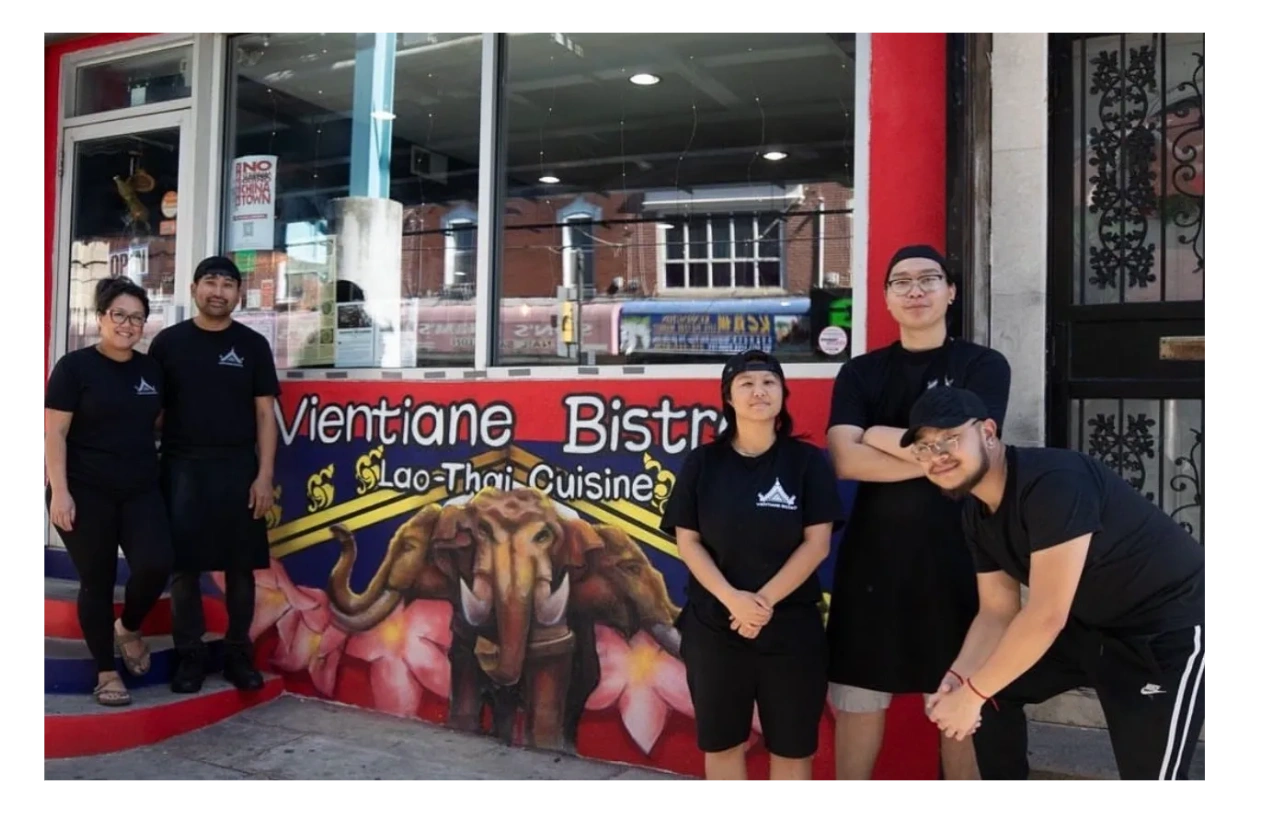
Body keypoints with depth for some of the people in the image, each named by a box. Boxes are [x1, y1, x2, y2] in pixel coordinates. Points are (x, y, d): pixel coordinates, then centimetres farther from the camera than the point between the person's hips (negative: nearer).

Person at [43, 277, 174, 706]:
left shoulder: (152, 370, 9)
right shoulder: (74, 366, -4)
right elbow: (55, 434, -7)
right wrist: (59, 491, -14)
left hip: (141, 491, 4)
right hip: (86, 492, -4)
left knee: (156, 565, -12)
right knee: (97, 579, 3)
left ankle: (129, 628, 19)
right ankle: (106, 672, 17)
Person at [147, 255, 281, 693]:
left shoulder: (253, 345, 5)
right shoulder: (168, 342, 5)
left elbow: (265, 414, 3)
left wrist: (265, 474, -5)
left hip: (238, 468, 0)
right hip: (182, 468, 0)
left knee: (240, 565, 5)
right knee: (183, 564, 3)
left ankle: (238, 651, 17)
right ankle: (189, 653, 15)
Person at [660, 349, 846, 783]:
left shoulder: (807, 460, -3)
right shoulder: (702, 462, -1)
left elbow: (817, 543, -7)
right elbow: (687, 541, -3)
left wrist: (765, 601, -16)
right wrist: (733, 599, -17)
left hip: (792, 625, -1)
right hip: (712, 624, 1)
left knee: (792, 747, 11)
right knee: (721, 743, 14)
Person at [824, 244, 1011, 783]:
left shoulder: (984, 366, 2)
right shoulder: (859, 373, 7)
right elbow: (845, 461, -8)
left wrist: (880, 435, -5)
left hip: (955, 553, -2)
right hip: (873, 552, 2)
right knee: (857, 692, 9)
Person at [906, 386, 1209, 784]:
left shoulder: (1052, 481, -30)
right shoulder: (977, 513, -2)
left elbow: (1047, 614, -33)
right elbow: (997, 613, 3)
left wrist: (971, 692, -27)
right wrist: (958, 678, -14)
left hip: (1170, 624, -8)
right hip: (1091, 623, 8)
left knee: (1147, 773, -8)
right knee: (992, 689, 8)